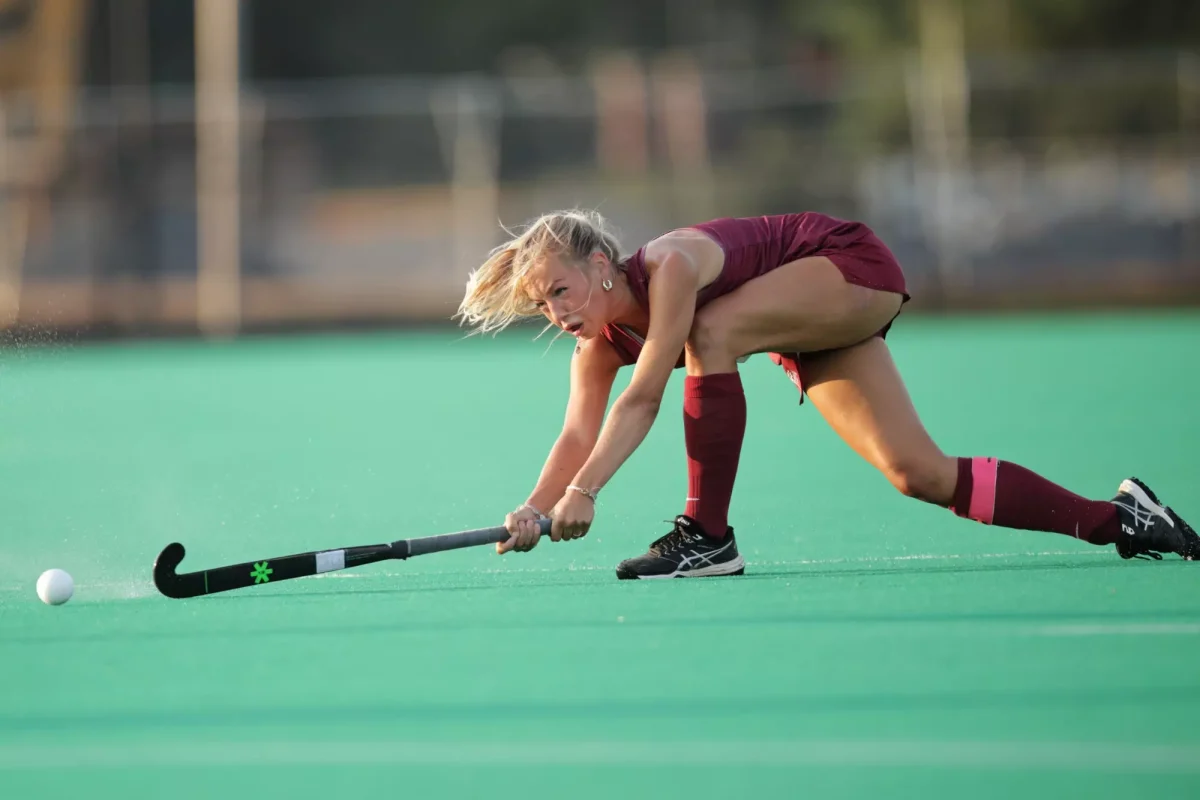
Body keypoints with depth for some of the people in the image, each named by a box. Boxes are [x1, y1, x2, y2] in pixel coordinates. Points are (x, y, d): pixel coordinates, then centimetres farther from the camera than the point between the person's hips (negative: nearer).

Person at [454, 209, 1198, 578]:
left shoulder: (671, 266, -33)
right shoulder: (601, 343, -9)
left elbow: (642, 399, -37)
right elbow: (581, 435, -12)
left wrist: (585, 490, -44)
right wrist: (536, 507, -29)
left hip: (855, 266, -8)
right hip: (810, 334, 8)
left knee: (712, 332, -32)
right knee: (921, 474, -1)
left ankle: (708, 535, -25)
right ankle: (1113, 517, 9)